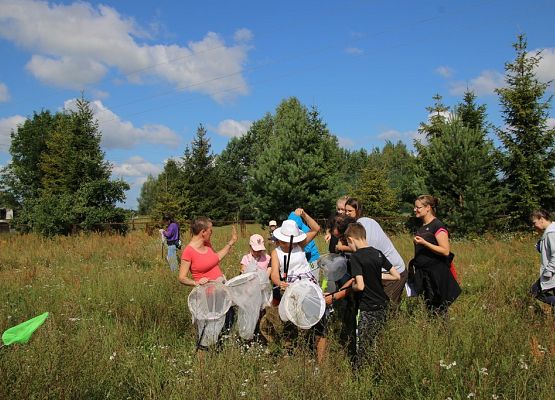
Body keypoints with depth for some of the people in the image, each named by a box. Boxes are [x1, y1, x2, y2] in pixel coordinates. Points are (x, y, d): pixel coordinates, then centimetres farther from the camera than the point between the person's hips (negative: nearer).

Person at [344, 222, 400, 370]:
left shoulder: (356, 257, -14)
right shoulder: (378, 253, 4)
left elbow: (360, 286, -21)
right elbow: (396, 276, 7)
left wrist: (351, 286, -1)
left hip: (367, 309, -6)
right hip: (382, 306, 6)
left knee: (363, 349, 3)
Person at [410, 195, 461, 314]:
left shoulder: (437, 226, -12)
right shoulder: (421, 226, 12)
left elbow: (446, 251, -20)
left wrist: (424, 243, -25)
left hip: (436, 273, -8)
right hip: (422, 273, 8)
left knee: (438, 309, -3)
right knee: (426, 306, 11)